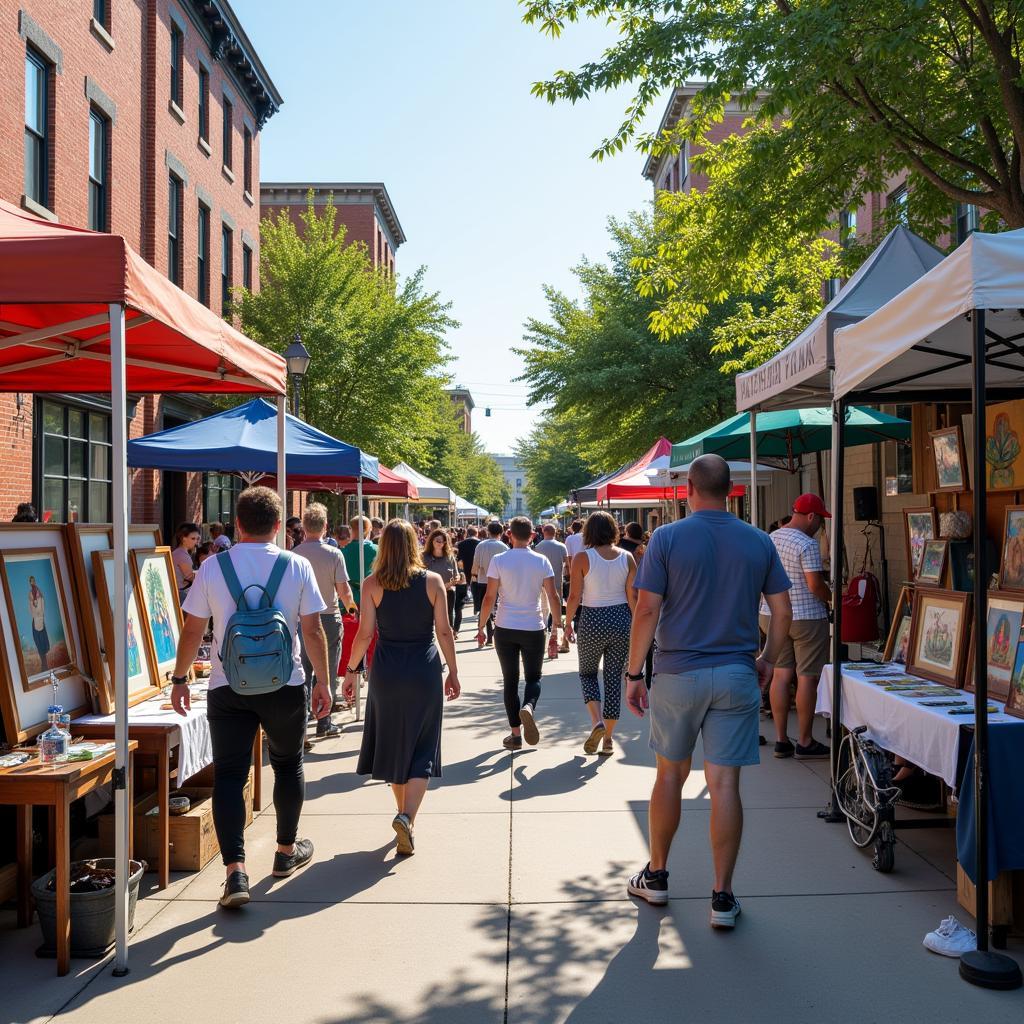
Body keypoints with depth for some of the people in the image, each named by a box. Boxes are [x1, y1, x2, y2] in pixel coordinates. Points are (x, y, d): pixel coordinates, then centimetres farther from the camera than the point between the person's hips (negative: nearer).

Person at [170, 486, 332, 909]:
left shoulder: (212, 567, -3)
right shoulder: (298, 567, -5)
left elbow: (193, 629, 1)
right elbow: (313, 631, -4)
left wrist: (180, 678, 13)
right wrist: (323, 682, 6)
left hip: (228, 687, 0)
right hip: (284, 684, 1)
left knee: (229, 775, 2)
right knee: (288, 766, 19)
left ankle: (235, 870, -8)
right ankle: (287, 851, 34)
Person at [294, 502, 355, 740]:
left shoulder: (293, 555, -6)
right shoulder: (334, 554, -11)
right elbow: (344, 591, -10)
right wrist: (349, 604, 12)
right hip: (329, 618, -2)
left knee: (304, 670, 11)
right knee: (327, 671, 7)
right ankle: (324, 723, 13)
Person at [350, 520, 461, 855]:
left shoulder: (372, 584, -5)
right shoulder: (432, 582, -4)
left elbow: (365, 633, -7)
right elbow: (444, 632, -4)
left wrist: (351, 670, 6)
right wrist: (453, 671, 6)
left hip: (386, 672, 1)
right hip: (424, 671, -1)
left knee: (393, 744, 18)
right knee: (421, 749, 6)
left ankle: (404, 814, 30)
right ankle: (407, 817, -13)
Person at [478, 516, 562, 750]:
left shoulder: (498, 560, -5)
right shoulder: (542, 561, -2)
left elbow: (489, 597, -7)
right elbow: (553, 596, -3)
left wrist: (481, 627, 3)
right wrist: (558, 625, 6)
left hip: (505, 629, 0)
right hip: (534, 629, 0)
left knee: (510, 680, 10)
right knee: (534, 677, 13)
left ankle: (516, 734, 11)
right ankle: (528, 707, -20)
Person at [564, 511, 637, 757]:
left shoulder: (582, 558, -8)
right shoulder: (627, 557, 0)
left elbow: (574, 596, -9)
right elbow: (633, 596, -1)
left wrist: (567, 622, 5)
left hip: (593, 620, -2)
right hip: (621, 619, 3)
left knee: (587, 672, 18)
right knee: (614, 678, 10)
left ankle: (597, 721, -6)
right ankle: (607, 740, 14)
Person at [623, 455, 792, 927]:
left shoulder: (667, 538, -7)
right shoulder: (759, 542, 2)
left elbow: (647, 611, -11)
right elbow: (782, 611, 4)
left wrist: (633, 673, -3)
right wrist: (767, 660, 19)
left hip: (678, 674, -1)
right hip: (737, 676, 1)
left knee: (670, 773, 15)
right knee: (724, 784, 3)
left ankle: (656, 875, 28)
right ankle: (722, 897, 8)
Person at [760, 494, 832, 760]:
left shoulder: (771, 539, 8)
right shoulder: (807, 544, -16)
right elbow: (815, 585, -19)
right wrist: (833, 596, -1)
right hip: (806, 618, -7)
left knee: (781, 675, 10)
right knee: (807, 678, 2)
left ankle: (781, 740, 13)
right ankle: (805, 743, 8)